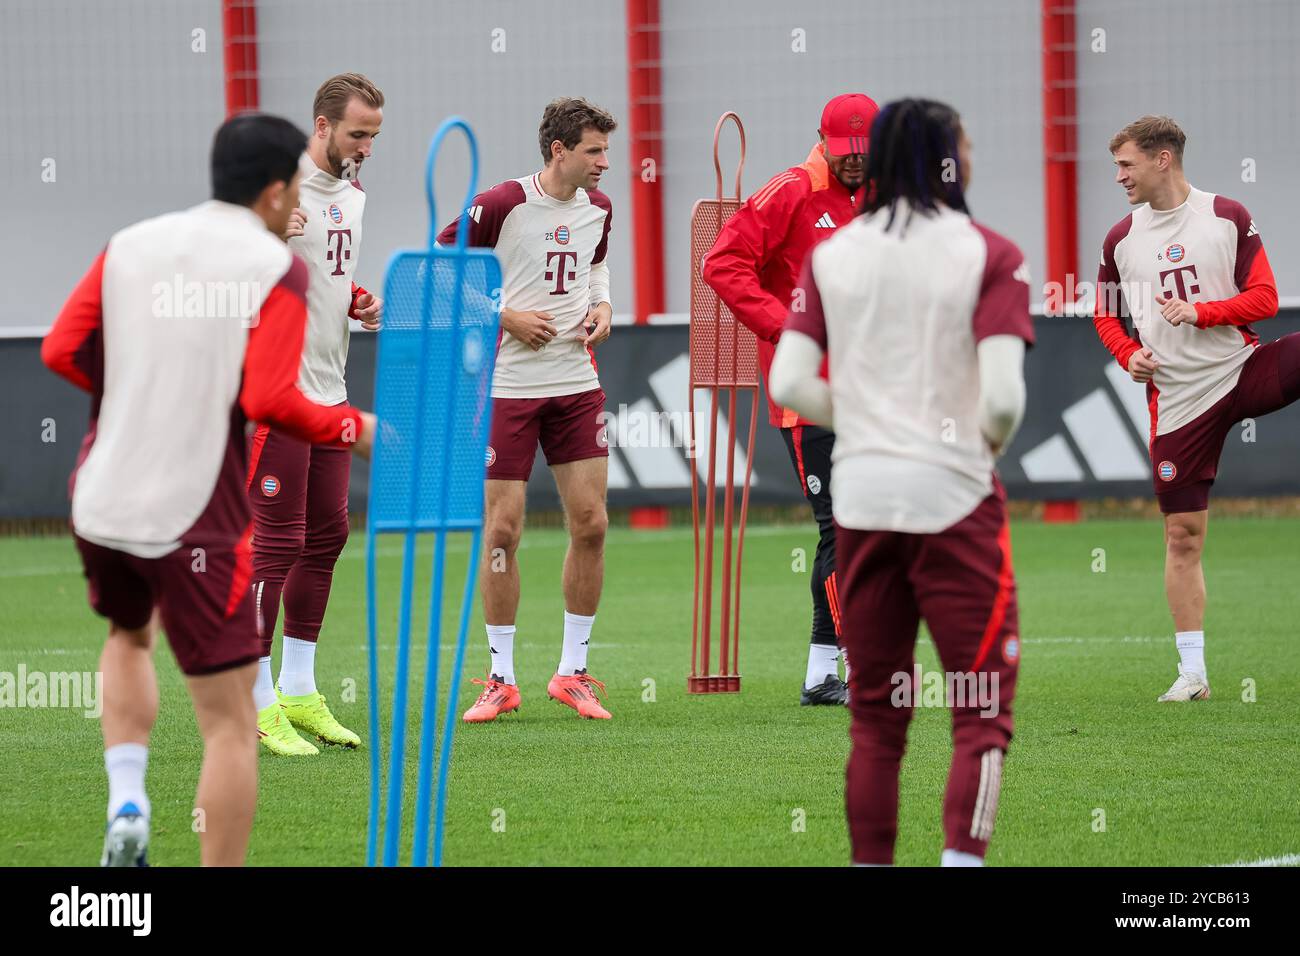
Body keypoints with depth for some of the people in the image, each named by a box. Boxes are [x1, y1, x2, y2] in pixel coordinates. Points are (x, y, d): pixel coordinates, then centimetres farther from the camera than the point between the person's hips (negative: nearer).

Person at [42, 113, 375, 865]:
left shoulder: (130, 246, 6)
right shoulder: (276, 268, -9)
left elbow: (62, 351, 6)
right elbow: (271, 400, -18)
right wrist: (353, 429, -2)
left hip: (101, 502, 6)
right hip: (197, 517, -6)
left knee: (129, 637, 32)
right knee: (231, 720, 3)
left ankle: (126, 802, 13)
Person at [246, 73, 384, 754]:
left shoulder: (351, 195, 15)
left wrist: (361, 304, 9)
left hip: (328, 389, 9)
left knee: (326, 534, 12)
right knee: (279, 542, -7)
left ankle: (299, 691, 22)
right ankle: (257, 704, -1)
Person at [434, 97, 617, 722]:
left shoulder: (598, 208, 7)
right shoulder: (500, 206, -12)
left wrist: (601, 306, 6)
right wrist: (506, 317, -12)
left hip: (576, 383, 5)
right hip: (507, 384, -5)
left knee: (590, 523, 0)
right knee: (502, 529, -3)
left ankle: (573, 672, 11)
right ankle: (501, 678, 8)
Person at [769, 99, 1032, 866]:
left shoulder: (831, 256, 6)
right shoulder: (989, 255, -6)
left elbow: (790, 384, -2)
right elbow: (1003, 397, -15)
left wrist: (862, 419, 13)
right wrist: (989, 445, 6)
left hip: (860, 492, 4)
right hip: (953, 493, -4)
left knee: (876, 715, 14)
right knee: (983, 711, 1)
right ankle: (962, 855, -15)